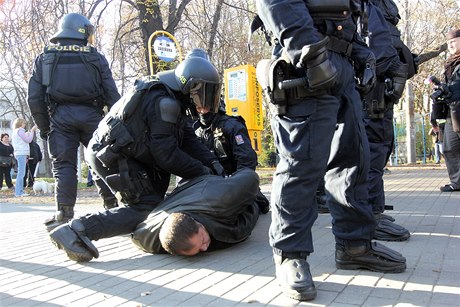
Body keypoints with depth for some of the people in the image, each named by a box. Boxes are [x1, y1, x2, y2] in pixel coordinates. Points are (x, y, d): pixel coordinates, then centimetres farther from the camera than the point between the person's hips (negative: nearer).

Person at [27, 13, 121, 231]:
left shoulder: (44, 58, 13)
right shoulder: (96, 58, 10)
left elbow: (34, 98, 6)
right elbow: (112, 95, 3)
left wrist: (44, 127, 11)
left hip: (60, 115, 1)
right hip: (91, 114, 0)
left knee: (64, 164, 3)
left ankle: (64, 214, -3)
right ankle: (112, 208, 11)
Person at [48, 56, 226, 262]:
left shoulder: (170, 98, 14)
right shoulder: (164, 102, -18)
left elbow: (188, 138, 11)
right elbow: (166, 154, -20)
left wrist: (212, 162, 0)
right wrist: (201, 172, -10)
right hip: (112, 158, -10)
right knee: (147, 208, -11)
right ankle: (78, 229, -22)